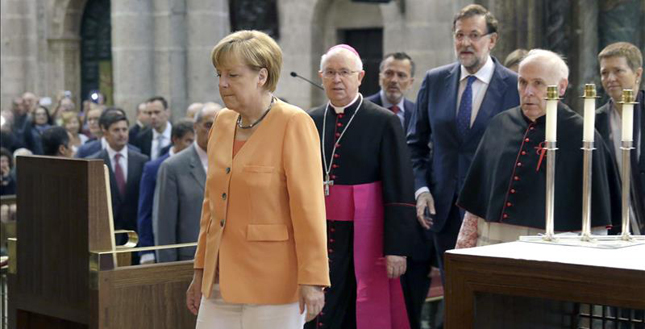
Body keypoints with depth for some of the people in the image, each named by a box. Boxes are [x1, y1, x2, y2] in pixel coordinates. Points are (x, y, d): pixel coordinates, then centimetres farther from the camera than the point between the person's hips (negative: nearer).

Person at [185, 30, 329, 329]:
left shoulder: (294, 124, -10)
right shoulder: (223, 122, 10)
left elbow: (309, 207, -14)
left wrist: (312, 281, -18)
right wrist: (201, 271, 17)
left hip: (274, 282, -6)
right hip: (222, 281, 6)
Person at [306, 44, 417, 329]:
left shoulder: (385, 123, -4)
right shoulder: (310, 122, 8)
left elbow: (400, 191, -7)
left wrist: (396, 248, -12)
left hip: (363, 239, -3)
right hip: (317, 236, 3)